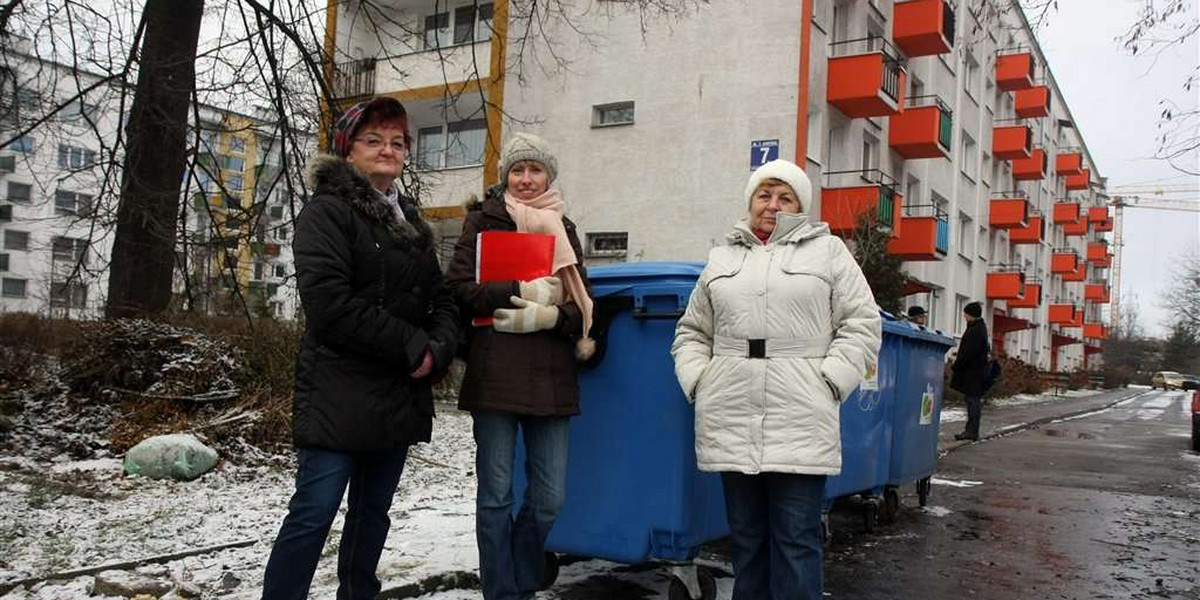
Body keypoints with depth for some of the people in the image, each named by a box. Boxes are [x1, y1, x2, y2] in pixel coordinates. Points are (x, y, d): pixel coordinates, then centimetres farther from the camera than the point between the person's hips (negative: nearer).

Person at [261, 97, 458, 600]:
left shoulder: (410, 221, 18)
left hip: (399, 399, 7)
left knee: (373, 511, 14)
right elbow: (329, 303, -19)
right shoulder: (327, 212, -5)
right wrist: (411, 346, -16)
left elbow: (441, 299, 15)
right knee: (314, 512, -8)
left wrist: (439, 349, -7)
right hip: (339, 396, -7)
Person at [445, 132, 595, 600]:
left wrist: (548, 316, -11)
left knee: (549, 496, 4)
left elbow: (582, 310, 9)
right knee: (496, 495, 2)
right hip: (495, 373, -3)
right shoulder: (483, 221, 6)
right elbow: (459, 288, -5)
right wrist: (526, 291, -13)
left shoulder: (563, 229, 15)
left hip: (550, 378, 3)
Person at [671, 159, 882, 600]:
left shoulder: (828, 251, 9)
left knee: (796, 539, -2)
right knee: (746, 535, 11)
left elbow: (861, 325, 3)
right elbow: (692, 332, 19)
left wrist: (829, 383, -7)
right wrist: (696, 382, 3)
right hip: (731, 420, 3)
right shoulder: (721, 259, 18)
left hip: (800, 421, -3)